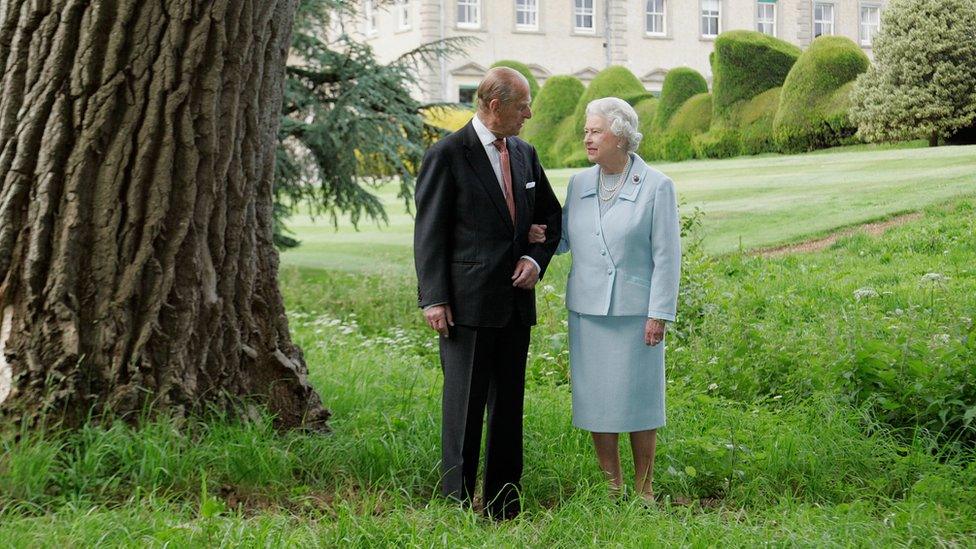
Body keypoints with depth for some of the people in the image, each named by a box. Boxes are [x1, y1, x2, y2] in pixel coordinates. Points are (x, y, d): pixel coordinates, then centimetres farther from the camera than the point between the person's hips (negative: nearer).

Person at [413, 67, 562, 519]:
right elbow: (429, 233, -8)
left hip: (515, 302, 6)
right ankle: (457, 504, 6)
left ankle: (504, 507, 18)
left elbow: (551, 216, 23)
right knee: (464, 406, -3)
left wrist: (536, 259, 4)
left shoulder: (524, 154, 12)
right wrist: (433, 299, -13)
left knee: (509, 405, 10)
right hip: (467, 303, -6)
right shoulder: (448, 155, -7)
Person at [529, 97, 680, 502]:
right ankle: (611, 487, 20)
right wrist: (539, 237, -8)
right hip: (587, 309, 4)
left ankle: (644, 490, 17)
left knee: (638, 399, 4)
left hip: (635, 311, -4)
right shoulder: (579, 184, 7)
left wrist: (659, 314, -11)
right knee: (596, 399, 7)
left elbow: (667, 255, -7)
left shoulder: (656, 186, -6)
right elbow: (567, 239, 15)